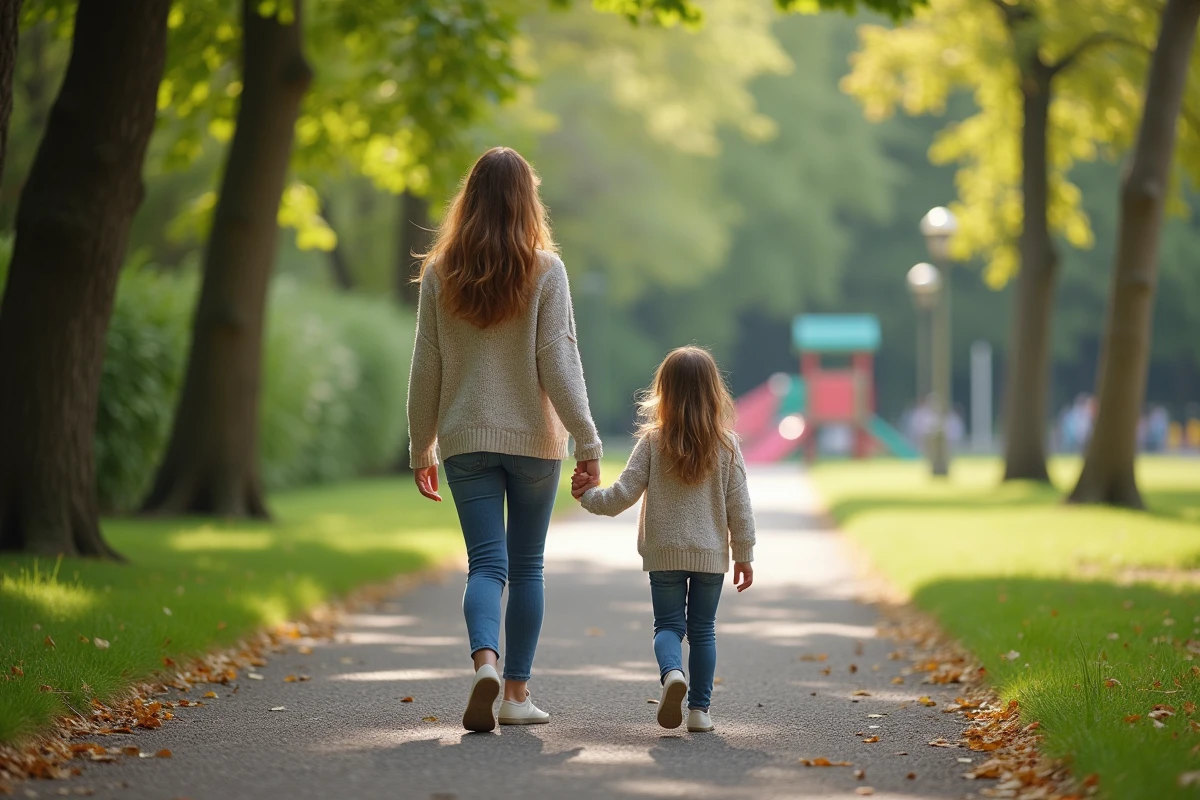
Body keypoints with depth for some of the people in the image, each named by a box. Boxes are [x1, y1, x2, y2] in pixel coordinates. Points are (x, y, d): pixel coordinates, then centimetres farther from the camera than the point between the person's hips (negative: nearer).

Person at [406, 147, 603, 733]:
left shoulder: (440, 273, 0)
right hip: (534, 439, -1)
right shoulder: (545, 270, -6)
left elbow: (426, 368, 3)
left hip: (465, 441, 1)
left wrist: (421, 448, 12)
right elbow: (558, 362, -9)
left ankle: (485, 660, -26)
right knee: (527, 567, 11)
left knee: (485, 564, 1)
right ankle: (517, 692, 12)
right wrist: (587, 442, -5)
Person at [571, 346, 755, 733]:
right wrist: (744, 555, 8)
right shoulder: (726, 444, -5)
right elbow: (739, 505, -2)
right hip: (711, 554, 1)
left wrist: (588, 495, 13)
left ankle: (672, 673, -24)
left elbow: (623, 495, -7)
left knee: (668, 624, 7)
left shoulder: (652, 442, -7)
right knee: (702, 629, 11)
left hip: (664, 553, -1)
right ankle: (699, 709, 9)